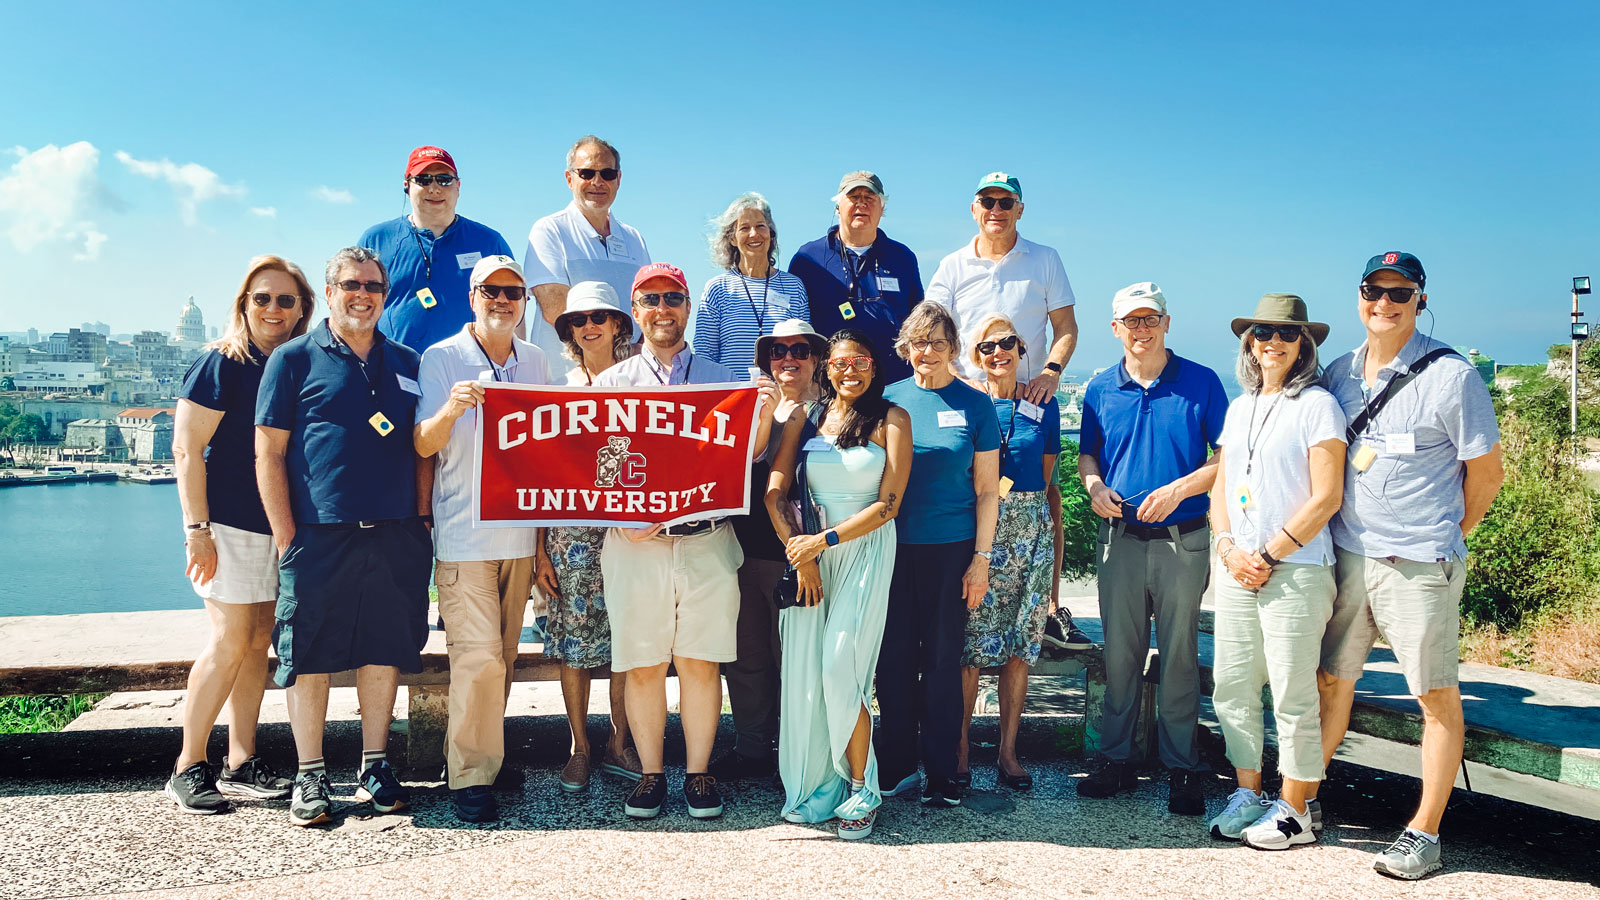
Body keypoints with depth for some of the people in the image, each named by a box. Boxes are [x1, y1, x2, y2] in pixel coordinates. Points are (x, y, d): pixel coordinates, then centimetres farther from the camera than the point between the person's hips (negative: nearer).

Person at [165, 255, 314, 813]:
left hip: (279, 526, 6)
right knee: (231, 642, -8)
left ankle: (242, 765, 15)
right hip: (229, 522, -6)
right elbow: (187, 449, -10)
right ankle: (188, 768, 4)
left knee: (259, 643, 7)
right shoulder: (221, 364, -7)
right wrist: (196, 528, -15)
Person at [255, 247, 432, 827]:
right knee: (310, 657, 1)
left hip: (395, 537, 3)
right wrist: (286, 537, -7)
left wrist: (420, 518, 6)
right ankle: (310, 777, 13)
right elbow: (269, 453, -1)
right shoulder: (295, 359, 3)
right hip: (319, 537, -3)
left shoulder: (407, 363, 14)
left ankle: (374, 767, 21)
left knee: (385, 650, 8)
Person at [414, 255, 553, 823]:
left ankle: (486, 758, 23)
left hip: (519, 534, 5)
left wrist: (545, 540, 12)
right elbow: (422, 446, -6)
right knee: (478, 658, -10)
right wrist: (450, 410, -28)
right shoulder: (441, 359, -2)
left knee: (502, 658, 10)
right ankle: (469, 776, 0)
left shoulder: (535, 362, 11)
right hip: (463, 535, -4)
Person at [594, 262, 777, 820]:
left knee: (701, 662, 2)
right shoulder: (611, 383, 11)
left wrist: (766, 412, -13)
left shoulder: (721, 379, 11)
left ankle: (699, 773, 14)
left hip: (707, 539, 0)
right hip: (635, 541, 0)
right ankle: (650, 773, 16)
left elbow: (745, 458, 4)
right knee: (642, 664, 3)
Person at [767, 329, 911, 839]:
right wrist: (800, 555, -7)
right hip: (807, 551, 3)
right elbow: (775, 494, 5)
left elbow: (887, 505, -5)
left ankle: (860, 791, 2)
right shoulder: (804, 418, 10)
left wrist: (824, 540, -11)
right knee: (803, 668, 0)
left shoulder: (891, 421, 1)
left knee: (840, 667, -12)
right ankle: (812, 786, 13)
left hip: (865, 551, -3)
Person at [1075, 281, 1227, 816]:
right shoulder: (1100, 390, 9)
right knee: (1119, 654, 8)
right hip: (1121, 538, 3)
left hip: (1183, 540, -2)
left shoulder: (1201, 383, -1)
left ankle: (1181, 768, 14)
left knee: (1179, 656, 4)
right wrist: (1094, 485, -3)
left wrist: (1178, 490, -14)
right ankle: (1117, 760, 20)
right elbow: (1087, 454, 18)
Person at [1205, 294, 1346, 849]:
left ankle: (1294, 812, 12)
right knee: (1232, 687, 9)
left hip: (1295, 570, -6)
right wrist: (1229, 548, -1)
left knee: (1293, 696, 0)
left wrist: (1269, 555, -11)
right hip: (1236, 569, 6)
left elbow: (1326, 497, -11)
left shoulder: (1317, 405, -5)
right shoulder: (1239, 407, 14)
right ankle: (1248, 794, 24)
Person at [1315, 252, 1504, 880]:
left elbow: (1487, 471, 0)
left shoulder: (1452, 376, -7)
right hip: (1346, 552, 5)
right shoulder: (1338, 374, 7)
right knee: (1329, 680, 11)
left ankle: (1424, 833, 12)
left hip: (1421, 562, -5)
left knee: (1438, 697, 2)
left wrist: (1449, 537, 5)